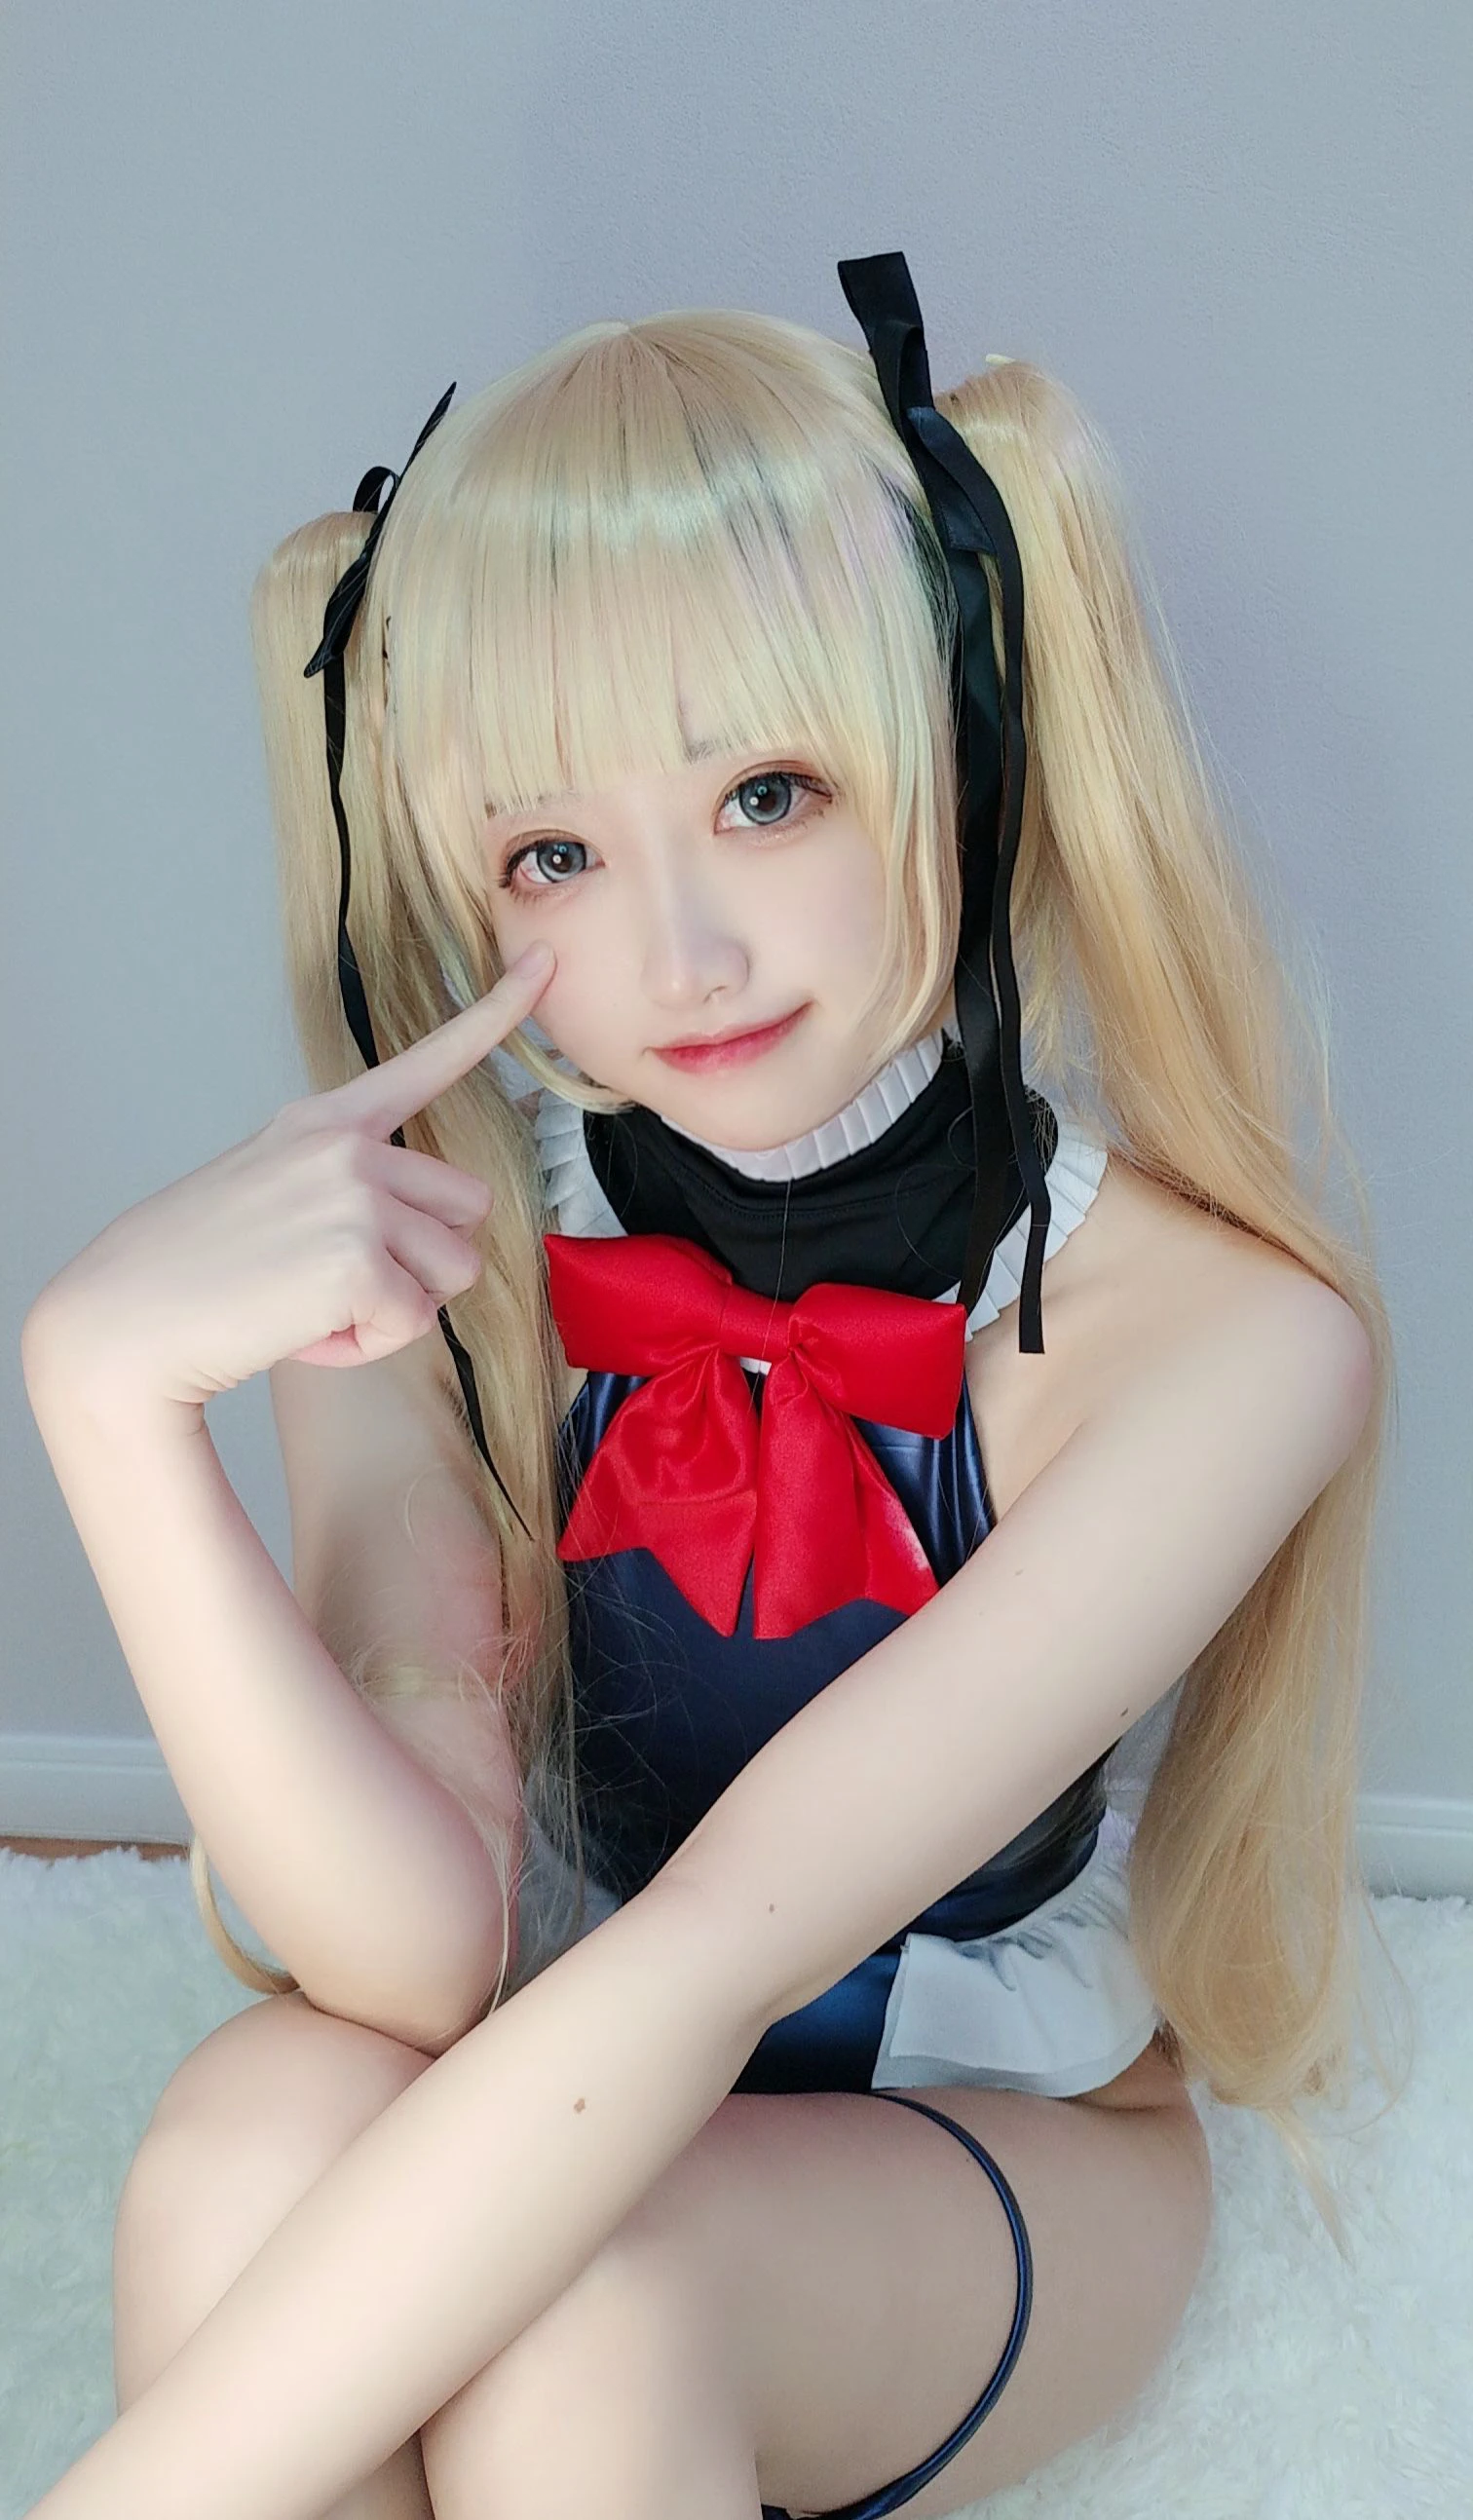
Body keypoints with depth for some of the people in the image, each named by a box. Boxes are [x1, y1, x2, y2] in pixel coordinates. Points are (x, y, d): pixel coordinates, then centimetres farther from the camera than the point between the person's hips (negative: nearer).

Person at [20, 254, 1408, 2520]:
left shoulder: (1229, 1333, -25)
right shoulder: (423, 1244, -15)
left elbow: (711, 1961, -33)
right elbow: (428, 1963, -25)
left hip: (1010, 2155, -2)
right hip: (557, 2114, 2)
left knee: (571, 2323, -34)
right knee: (256, 2135, -32)